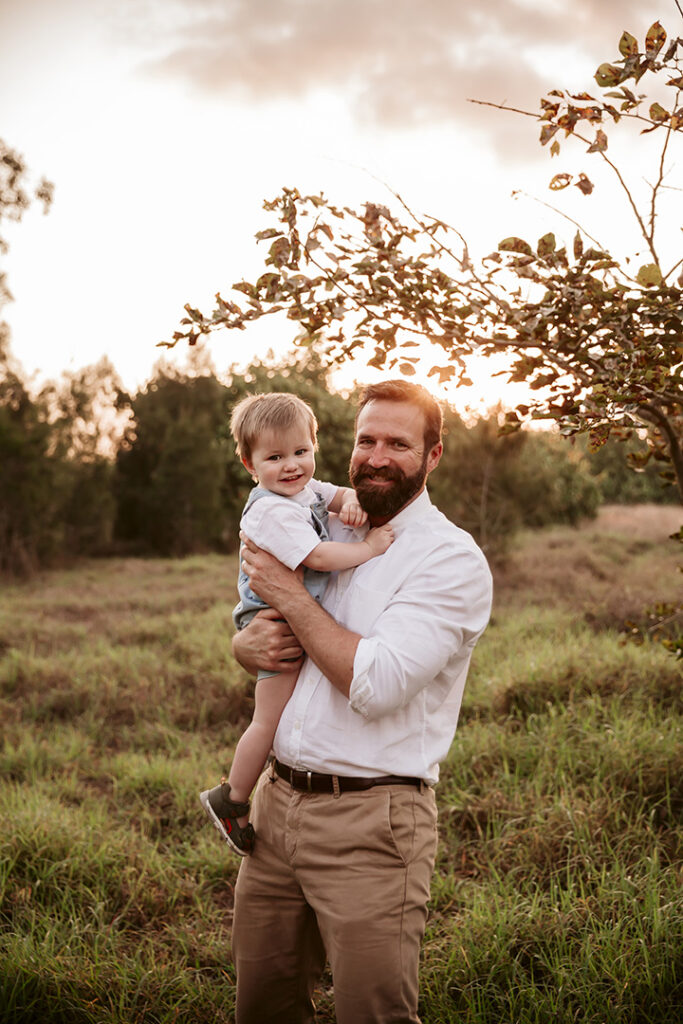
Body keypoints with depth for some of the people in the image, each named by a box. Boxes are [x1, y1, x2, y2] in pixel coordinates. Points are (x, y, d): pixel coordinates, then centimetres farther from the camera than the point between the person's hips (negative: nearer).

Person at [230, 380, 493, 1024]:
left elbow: (376, 684, -21)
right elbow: (246, 636, 21)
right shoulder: (325, 532, 12)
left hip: (370, 824, -6)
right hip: (276, 800, 7)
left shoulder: (454, 560, -10)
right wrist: (251, 644, -4)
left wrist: (288, 592, -12)